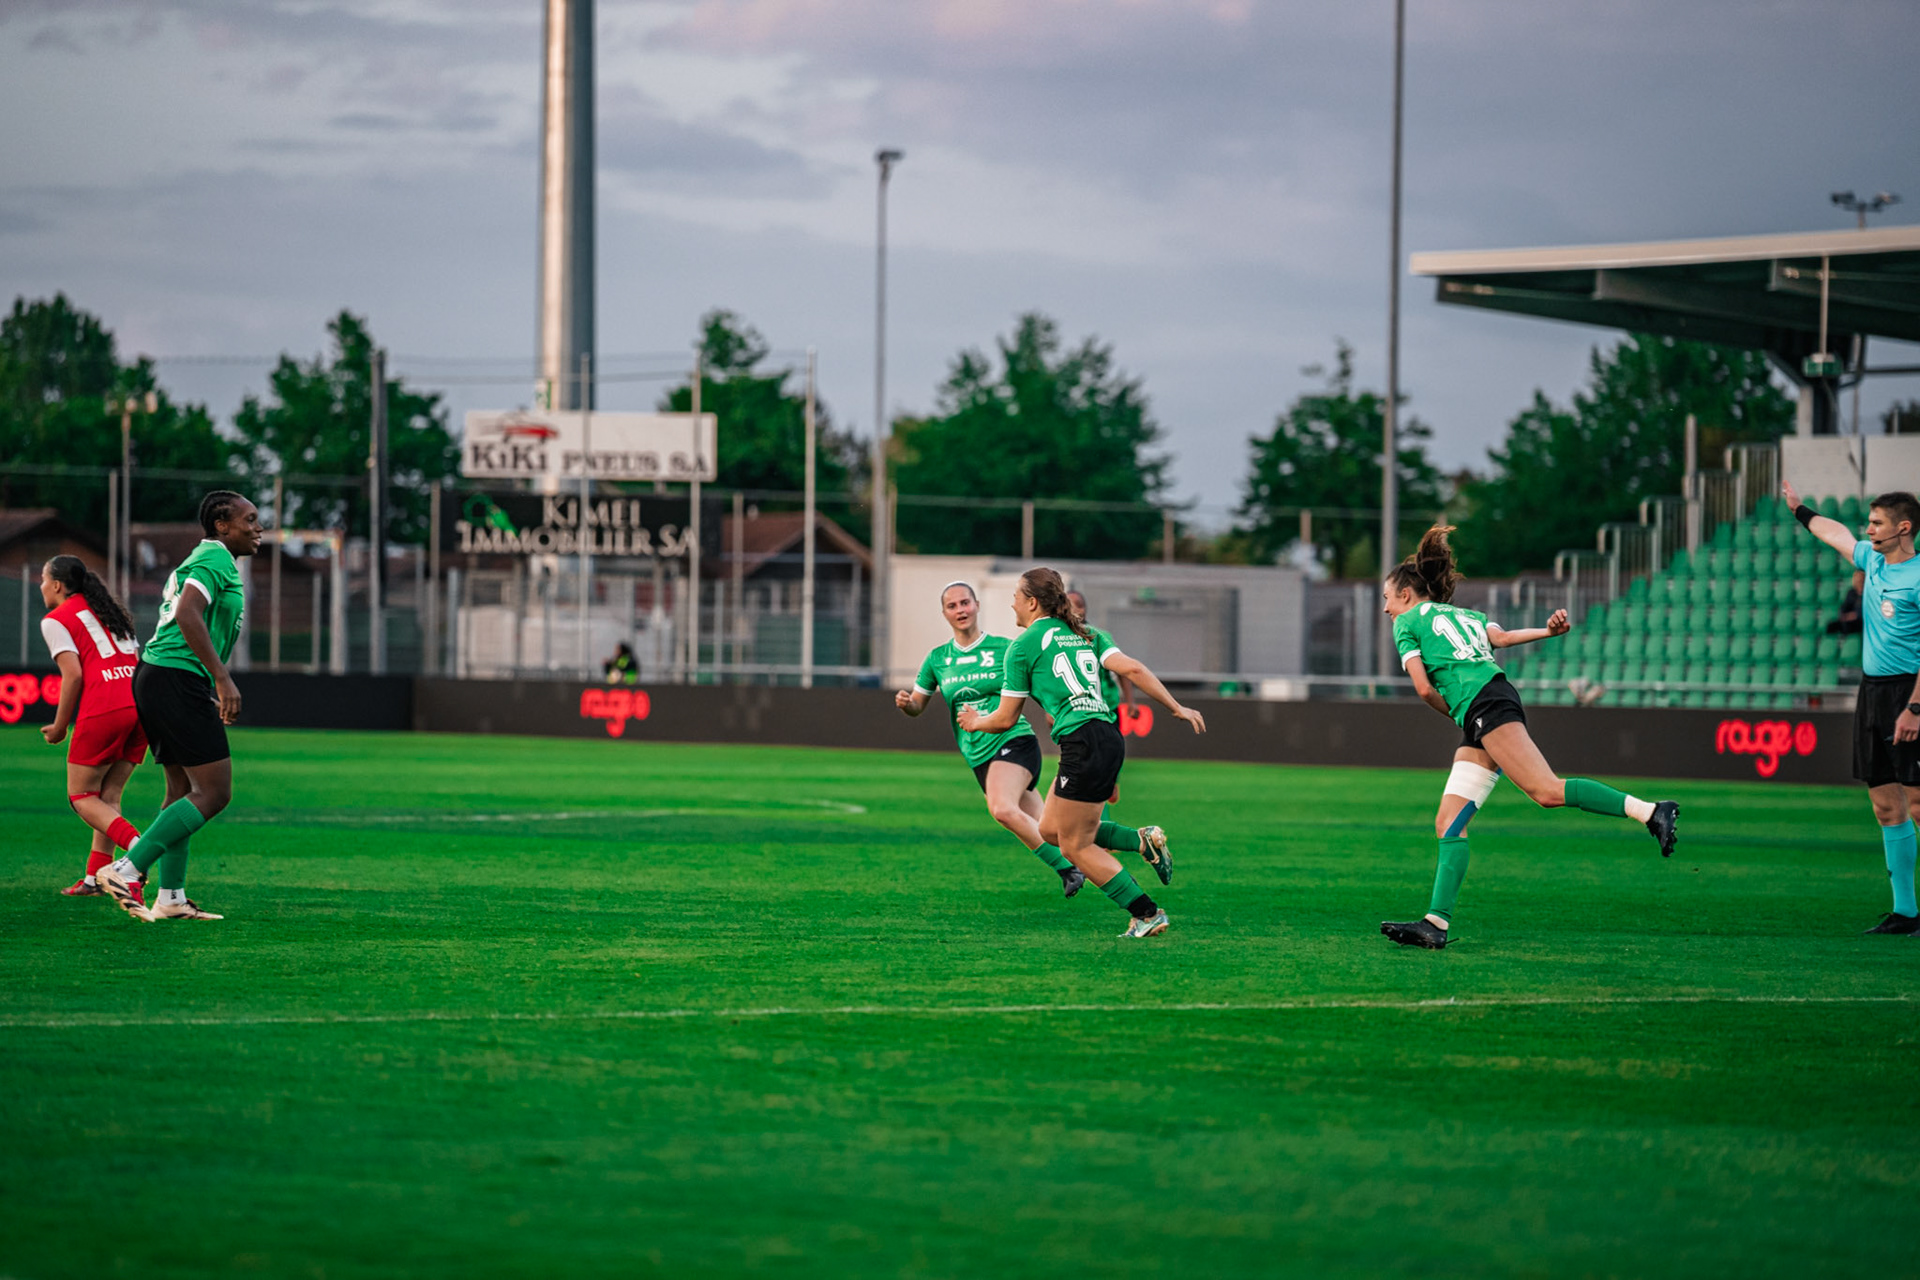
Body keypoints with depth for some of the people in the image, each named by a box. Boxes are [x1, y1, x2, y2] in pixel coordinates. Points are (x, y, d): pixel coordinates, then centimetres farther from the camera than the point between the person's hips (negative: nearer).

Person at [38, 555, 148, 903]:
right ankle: (96, 877, 6)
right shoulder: (109, 613, 25)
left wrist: (59, 728, 1)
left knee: (81, 796, 2)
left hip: (101, 712, -7)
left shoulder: (56, 621, 3)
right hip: (139, 707, 7)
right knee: (108, 796, 14)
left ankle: (137, 845, -24)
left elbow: (73, 675, -7)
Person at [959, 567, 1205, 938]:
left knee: (1076, 847, 2)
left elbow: (1005, 719, 5)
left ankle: (1147, 914, 0)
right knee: (1049, 829, 17)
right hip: (1109, 738, 8)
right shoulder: (1085, 634, 19)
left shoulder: (1023, 646, 0)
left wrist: (975, 723, 26)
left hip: (1084, 743, -8)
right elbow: (1132, 669, 5)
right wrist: (1178, 708, 6)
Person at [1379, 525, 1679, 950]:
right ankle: (1437, 923, -8)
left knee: (1546, 791, -22)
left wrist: (1456, 713, 14)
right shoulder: (1464, 614, 32)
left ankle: (1650, 811, -31)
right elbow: (1499, 637, 9)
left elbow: (1424, 688, -1)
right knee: (1448, 824, 2)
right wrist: (1547, 631, -5)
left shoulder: (1407, 622, 11)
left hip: (1486, 705, -9)